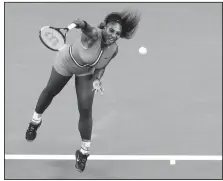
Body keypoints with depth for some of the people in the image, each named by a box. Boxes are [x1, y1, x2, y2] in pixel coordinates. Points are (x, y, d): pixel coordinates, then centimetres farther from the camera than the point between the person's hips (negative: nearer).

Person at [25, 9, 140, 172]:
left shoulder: (114, 49, -24)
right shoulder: (94, 34, -40)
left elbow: (101, 66, -7)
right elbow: (89, 30, -65)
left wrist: (97, 79, -26)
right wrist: (83, 25, -87)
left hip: (87, 72, 3)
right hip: (66, 63, -3)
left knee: (86, 109, -4)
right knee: (50, 92, 21)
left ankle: (84, 151, 16)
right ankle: (36, 121, 54)